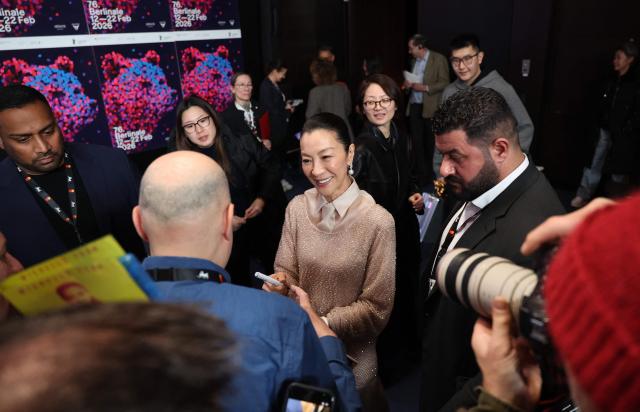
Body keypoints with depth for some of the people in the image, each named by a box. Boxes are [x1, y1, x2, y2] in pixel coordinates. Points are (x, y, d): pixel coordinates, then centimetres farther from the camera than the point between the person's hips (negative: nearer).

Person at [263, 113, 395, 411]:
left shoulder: (377, 221, -21)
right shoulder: (296, 208, -9)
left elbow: (376, 308, -15)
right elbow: (287, 273, -2)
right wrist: (280, 284, -23)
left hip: (350, 358, -3)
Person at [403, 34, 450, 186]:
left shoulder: (438, 59, -5)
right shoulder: (414, 61, 15)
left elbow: (444, 83, -10)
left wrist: (424, 87, -19)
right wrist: (408, 84, 1)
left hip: (430, 108, -5)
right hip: (414, 106, 6)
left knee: (431, 143, 4)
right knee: (416, 142, 4)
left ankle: (432, 177, 16)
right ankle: (421, 176, 12)